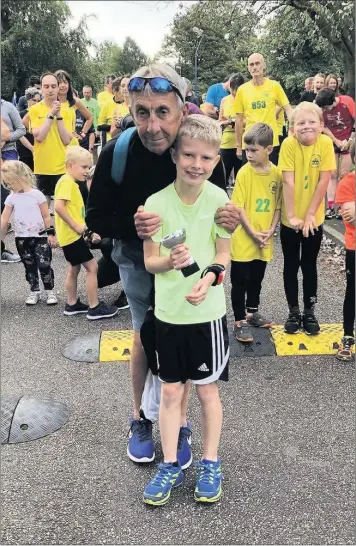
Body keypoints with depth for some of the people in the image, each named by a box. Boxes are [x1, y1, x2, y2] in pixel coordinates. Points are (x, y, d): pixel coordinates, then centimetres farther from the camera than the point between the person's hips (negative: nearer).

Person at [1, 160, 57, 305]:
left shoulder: (37, 194, -10)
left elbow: (46, 216, -5)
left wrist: (51, 234, -6)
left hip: (40, 237, -4)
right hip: (22, 239, 4)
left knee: (44, 265, -5)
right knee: (29, 267, 12)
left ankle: (50, 291, 10)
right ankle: (34, 292, 23)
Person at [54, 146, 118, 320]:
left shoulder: (71, 182, 15)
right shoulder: (67, 182, -16)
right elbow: (58, 206, -28)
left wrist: (88, 231, 14)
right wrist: (76, 226, -23)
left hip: (72, 234, 10)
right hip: (72, 234, -10)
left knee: (74, 269, 18)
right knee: (92, 267, -6)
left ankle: (72, 305, 28)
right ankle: (94, 307, 0)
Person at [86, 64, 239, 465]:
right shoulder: (116, 154, -25)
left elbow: (219, 210, -9)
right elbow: (96, 218, -15)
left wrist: (230, 220, -33)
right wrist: (131, 226, -35)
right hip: (138, 260, 0)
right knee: (144, 338, 13)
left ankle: (178, 423, 31)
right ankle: (140, 418, 35)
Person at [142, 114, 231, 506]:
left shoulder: (219, 200, -9)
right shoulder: (156, 202, -9)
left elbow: (224, 255, -3)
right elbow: (149, 261, -5)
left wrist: (209, 277, -24)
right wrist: (170, 261, -27)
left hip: (208, 312, -1)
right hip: (168, 312, 1)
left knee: (207, 389, 12)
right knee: (170, 390, 12)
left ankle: (210, 464, 32)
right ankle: (170, 466, 30)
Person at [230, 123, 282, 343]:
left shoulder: (277, 174, -1)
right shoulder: (244, 173, -11)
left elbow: (278, 205, 6)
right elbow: (239, 207, -11)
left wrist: (271, 230, -6)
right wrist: (252, 233, -15)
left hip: (265, 240, 4)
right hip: (243, 240, -4)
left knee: (257, 279, 19)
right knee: (240, 282, 4)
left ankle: (252, 312, 37)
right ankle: (240, 321, 14)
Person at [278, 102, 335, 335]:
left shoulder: (326, 143, -10)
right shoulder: (289, 144, -14)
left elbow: (324, 182, -11)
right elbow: (288, 182, -17)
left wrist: (310, 214, -14)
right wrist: (291, 216, -19)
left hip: (314, 218, 1)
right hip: (290, 219, -1)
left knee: (309, 265, 11)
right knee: (291, 266, 8)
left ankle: (310, 312, 24)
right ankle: (294, 312, 22)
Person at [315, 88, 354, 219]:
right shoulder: (321, 107, -10)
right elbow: (323, 127, -2)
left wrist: (350, 141, -13)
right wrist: (336, 141, -9)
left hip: (347, 142, -2)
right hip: (331, 142, 2)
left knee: (343, 175, -2)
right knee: (332, 174, 0)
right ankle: (331, 207, -1)